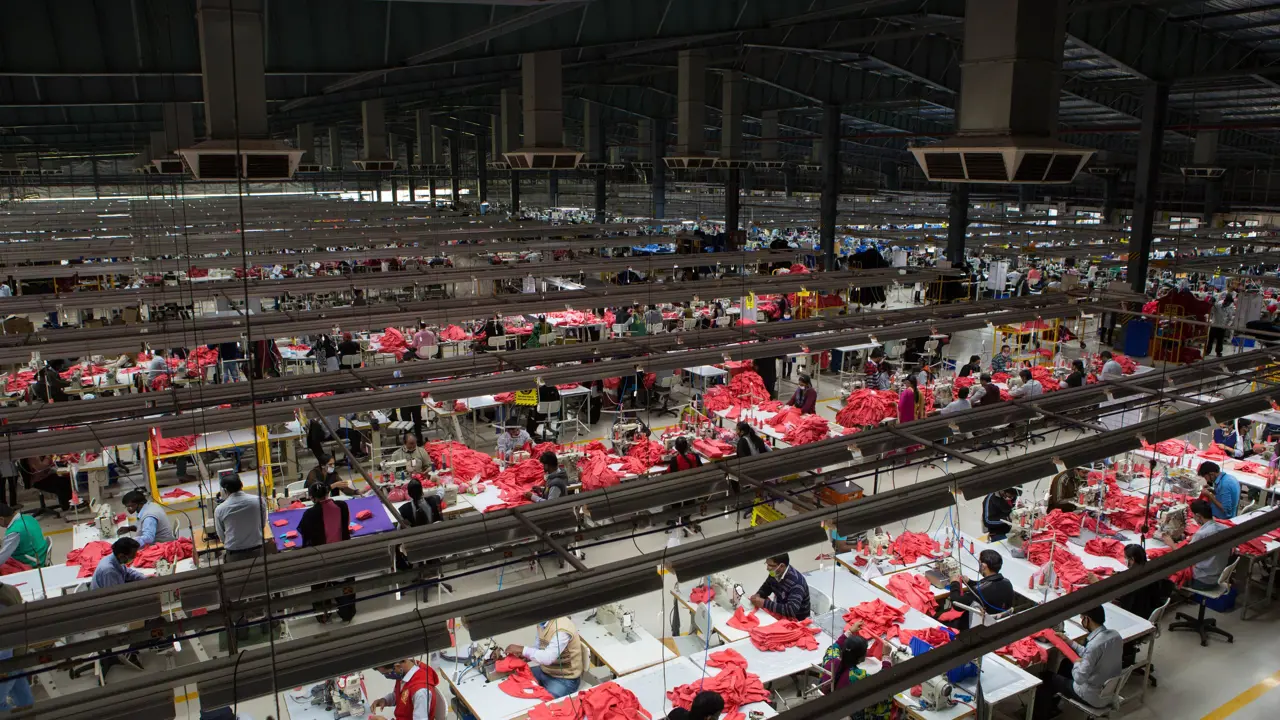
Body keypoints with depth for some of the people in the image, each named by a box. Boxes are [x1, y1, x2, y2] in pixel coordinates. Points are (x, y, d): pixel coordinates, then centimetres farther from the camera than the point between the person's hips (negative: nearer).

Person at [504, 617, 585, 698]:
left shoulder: (562, 628, -27)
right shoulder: (542, 623, 1)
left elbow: (548, 657, -31)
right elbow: (539, 647, 12)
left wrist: (523, 650, -26)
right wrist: (523, 654, -7)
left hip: (564, 678, -9)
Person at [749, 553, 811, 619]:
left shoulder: (796, 582, -30)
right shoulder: (775, 573, -8)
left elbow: (791, 610, -39)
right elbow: (766, 587, 12)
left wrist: (764, 603, -36)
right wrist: (758, 595, -10)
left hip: (796, 620, -7)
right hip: (780, 614, 7)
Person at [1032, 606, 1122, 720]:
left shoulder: (1095, 645, -34)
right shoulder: (1115, 635, -7)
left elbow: (1079, 678, -27)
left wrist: (1077, 662, -8)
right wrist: (1069, 642, 12)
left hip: (1095, 698, -8)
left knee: (1046, 677, 10)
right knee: (1066, 664, 27)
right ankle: (1052, 705, 39)